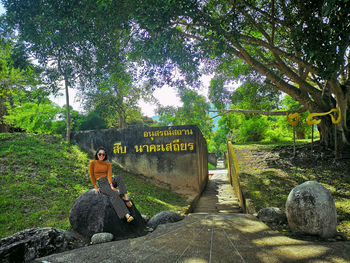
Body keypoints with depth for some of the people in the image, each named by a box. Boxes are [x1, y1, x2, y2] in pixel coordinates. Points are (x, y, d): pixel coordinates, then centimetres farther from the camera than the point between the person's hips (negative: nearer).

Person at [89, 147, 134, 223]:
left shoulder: (108, 164, 7)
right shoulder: (93, 163, 0)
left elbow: (109, 175, -7)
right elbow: (92, 176, 2)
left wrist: (111, 185, -22)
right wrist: (96, 187, -3)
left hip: (109, 181, 4)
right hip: (102, 184, -3)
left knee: (118, 177, -33)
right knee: (115, 194, -34)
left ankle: (125, 197, -38)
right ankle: (127, 215, -43)